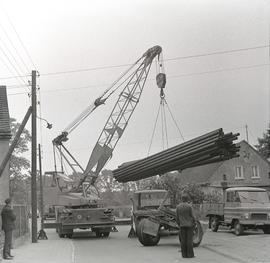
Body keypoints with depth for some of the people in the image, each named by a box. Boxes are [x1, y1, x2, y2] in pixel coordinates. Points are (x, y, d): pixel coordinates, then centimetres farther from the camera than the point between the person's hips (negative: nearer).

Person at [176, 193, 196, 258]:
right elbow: (193, 216, -8)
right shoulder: (189, 206, -10)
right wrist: (194, 222, 9)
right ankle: (190, 254, 2)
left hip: (182, 225, 3)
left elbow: (177, 217, 4)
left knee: (183, 240, 5)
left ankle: (184, 254, 7)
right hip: (189, 225, -3)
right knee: (189, 240, 1)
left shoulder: (178, 207, 0)